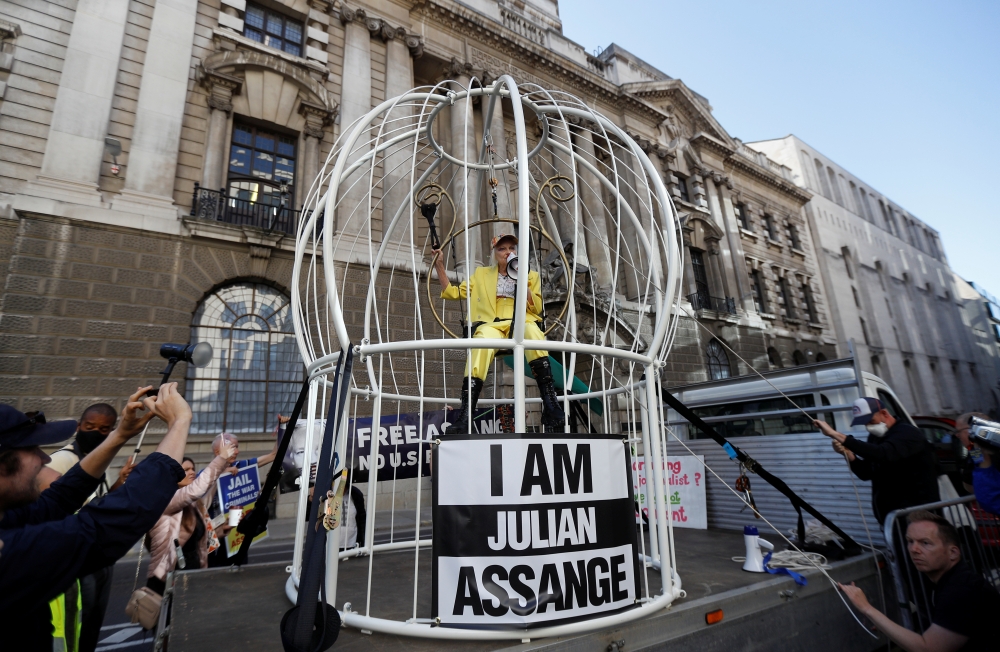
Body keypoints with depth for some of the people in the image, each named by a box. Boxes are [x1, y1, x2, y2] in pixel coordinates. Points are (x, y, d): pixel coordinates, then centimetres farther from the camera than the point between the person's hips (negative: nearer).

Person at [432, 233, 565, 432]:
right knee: (483, 341, -38)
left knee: (532, 330, -38)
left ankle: (551, 406, -40)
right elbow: (453, 293, 20)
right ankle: (465, 414, -41)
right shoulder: (481, 274, 24)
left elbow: (537, 307, 9)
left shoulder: (531, 275, 23)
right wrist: (440, 266, 12)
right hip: (492, 326, 0)